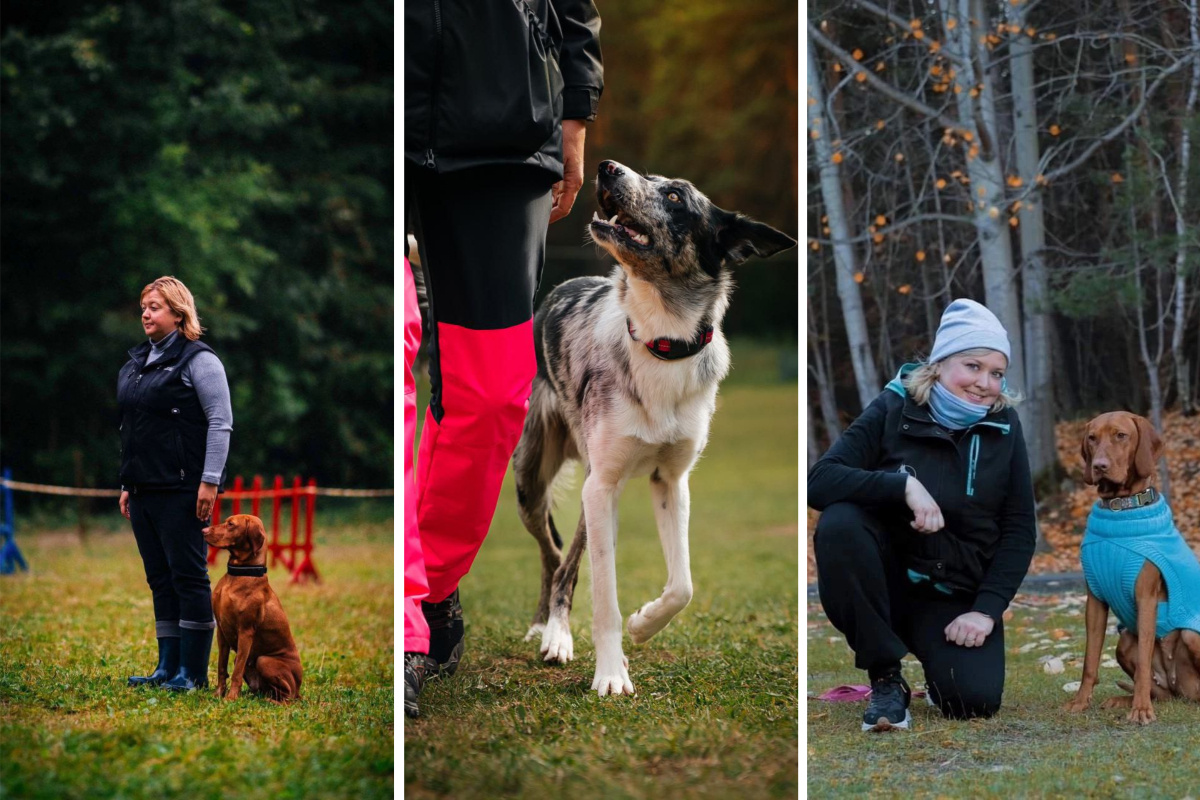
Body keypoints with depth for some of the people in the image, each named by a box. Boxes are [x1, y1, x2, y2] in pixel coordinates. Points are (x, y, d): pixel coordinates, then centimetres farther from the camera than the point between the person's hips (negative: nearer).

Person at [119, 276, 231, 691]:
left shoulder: (198, 360, -6)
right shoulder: (135, 364, 17)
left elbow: (221, 422, -11)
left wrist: (209, 481, -17)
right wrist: (127, 485, 18)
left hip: (181, 491, -8)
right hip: (144, 492, 8)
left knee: (188, 577, -4)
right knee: (159, 579, 9)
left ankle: (193, 672, -1)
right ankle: (168, 667, 14)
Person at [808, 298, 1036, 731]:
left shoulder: (1003, 427, -2)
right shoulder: (894, 410, -9)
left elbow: (1020, 530, -1)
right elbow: (819, 480, -21)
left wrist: (986, 609, -13)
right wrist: (903, 485, -33)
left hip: (958, 597, 1)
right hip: (888, 579, -1)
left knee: (974, 699, -23)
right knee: (839, 522, -31)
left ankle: (937, 652, 16)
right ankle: (886, 676, -17)